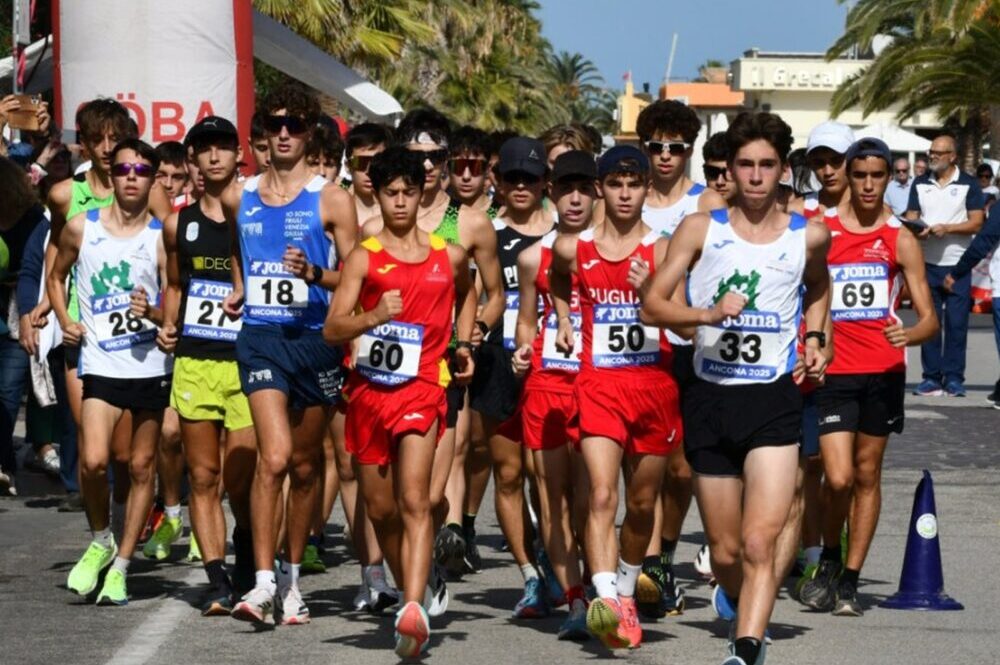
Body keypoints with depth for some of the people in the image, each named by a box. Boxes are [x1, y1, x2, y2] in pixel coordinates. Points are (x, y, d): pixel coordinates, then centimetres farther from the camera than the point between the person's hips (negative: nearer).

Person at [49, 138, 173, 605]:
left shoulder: (161, 237, -1)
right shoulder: (81, 228, 3)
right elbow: (56, 276, 19)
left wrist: (156, 312, -19)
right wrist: (64, 321, 5)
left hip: (151, 363, 0)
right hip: (100, 364, 0)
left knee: (142, 467, 5)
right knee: (94, 460, -16)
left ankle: (120, 566, 15)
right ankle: (100, 540, 10)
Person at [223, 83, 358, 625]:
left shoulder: (331, 200, 1)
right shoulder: (238, 197, 10)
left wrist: (314, 274, -18)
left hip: (315, 337, 0)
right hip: (261, 337, 0)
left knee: (306, 463, 10)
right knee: (274, 456, -17)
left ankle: (291, 576, 25)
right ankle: (263, 582, -17)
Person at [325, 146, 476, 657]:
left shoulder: (449, 256, 8)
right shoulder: (364, 258, 1)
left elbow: (467, 294, 32)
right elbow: (332, 329, -8)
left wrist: (463, 342, 18)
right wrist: (374, 317, -26)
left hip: (421, 387, -1)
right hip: (368, 389, 2)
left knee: (414, 501, -19)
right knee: (381, 508, 10)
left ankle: (413, 610, -32)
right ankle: (412, 591, 32)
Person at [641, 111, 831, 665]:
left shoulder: (809, 236, 5)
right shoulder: (701, 230, 2)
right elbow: (652, 305, -1)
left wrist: (815, 339, 13)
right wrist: (708, 314, -18)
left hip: (774, 400, -1)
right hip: (711, 397, 1)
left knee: (759, 543, -18)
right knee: (725, 551, 10)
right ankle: (743, 615, 40)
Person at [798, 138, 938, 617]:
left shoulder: (900, 240, 2)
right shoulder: (821, 232, 3)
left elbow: (929, 318, -2)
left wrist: (910, 333, -23)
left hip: (884, 371, 1)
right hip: (834, 370, -1)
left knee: (867, 475, 6)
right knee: (838, 477, -12)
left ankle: (850, 581, 15)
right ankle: (829, 559, 14)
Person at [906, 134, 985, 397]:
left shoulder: (968, 185, 1)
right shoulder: (920, 184, 11)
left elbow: (976, 223, -4)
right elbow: (911, 217, 10)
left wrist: (947, 228, -17)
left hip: (957, 265, -3)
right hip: (927, 264, 3)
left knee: (956, 323, -2)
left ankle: (954, 378, 3)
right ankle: (931, 377, 8)